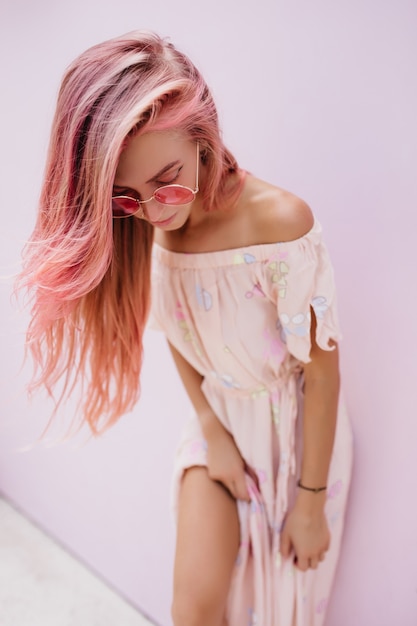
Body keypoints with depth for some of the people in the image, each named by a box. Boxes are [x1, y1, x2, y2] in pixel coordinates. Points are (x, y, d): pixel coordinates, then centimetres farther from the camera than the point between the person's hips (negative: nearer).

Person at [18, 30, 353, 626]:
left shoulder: (279, 221, -30)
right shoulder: (144, 229, -13)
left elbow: (322, 369, -21)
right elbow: (177, 337, 2)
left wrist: (312, 502, -12)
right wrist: (212, 431, -4)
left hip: (296, 426, -3)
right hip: (217, 419, 3)